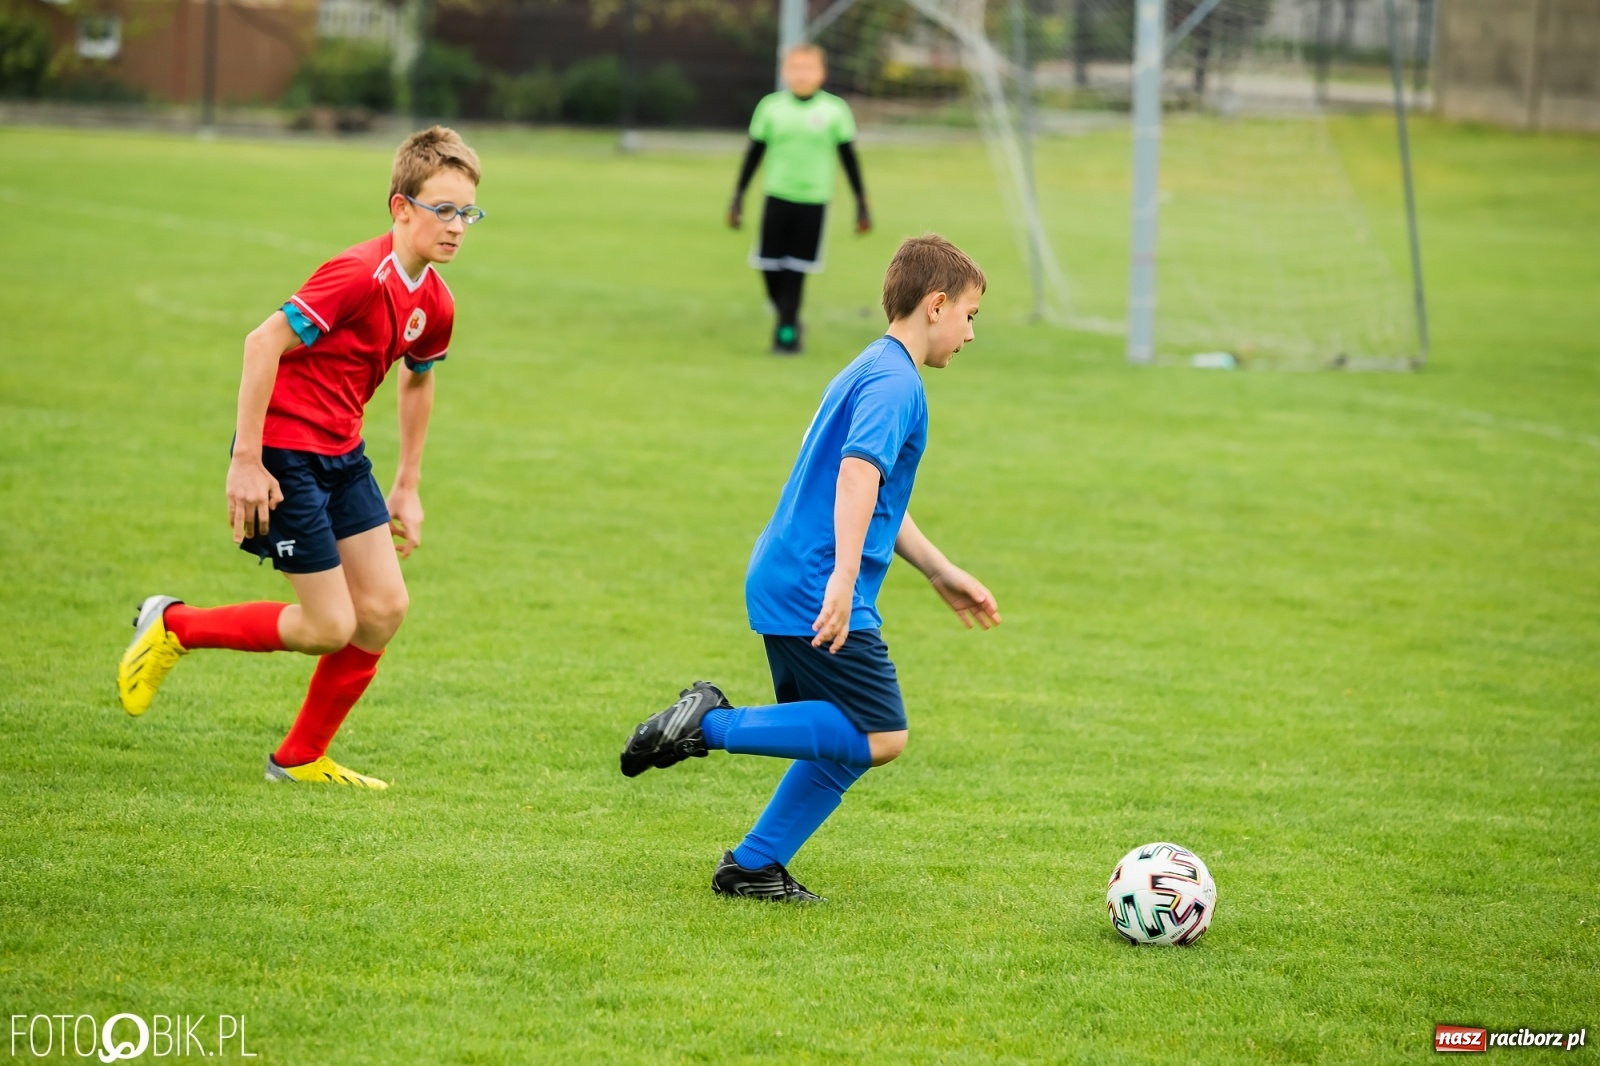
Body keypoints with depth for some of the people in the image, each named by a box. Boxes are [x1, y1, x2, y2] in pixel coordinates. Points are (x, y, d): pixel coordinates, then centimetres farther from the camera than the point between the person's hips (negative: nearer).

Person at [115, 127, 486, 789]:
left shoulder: (434, 305, 4)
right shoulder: (362, 275, -23)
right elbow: (264, 342, -25)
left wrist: (408, 487, 24)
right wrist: (246, 461, -25)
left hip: (343, 456, 9)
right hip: (284, 454, -9)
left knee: (385, 608, 2)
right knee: (330, 627, -7)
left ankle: (301, 759, 16)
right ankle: (173, 627, 14)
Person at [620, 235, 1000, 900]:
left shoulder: (870, 371, 22)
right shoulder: (895, 383, -11)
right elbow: (858, 474, -27)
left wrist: (942, 574, 33)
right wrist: (842, 581, -35)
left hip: (781, 587, 10)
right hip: (815, 591, -10)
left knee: (847, 742, 13)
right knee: (880, 736, -11)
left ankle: (752, 867, 14)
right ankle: (714, 725, -12)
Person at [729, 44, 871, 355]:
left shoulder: (836, 110, 0)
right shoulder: (770, 107, 3)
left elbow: (849, 157, 5)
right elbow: (754, 153, 9)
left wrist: (861, 203, 5)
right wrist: (738, 197, 9)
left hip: (814, 201, -1)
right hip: (777, 197, 1)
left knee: (796, 271, -3)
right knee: (769, 267, -1)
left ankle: (786, 331, 3)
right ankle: (786, 316, 22)